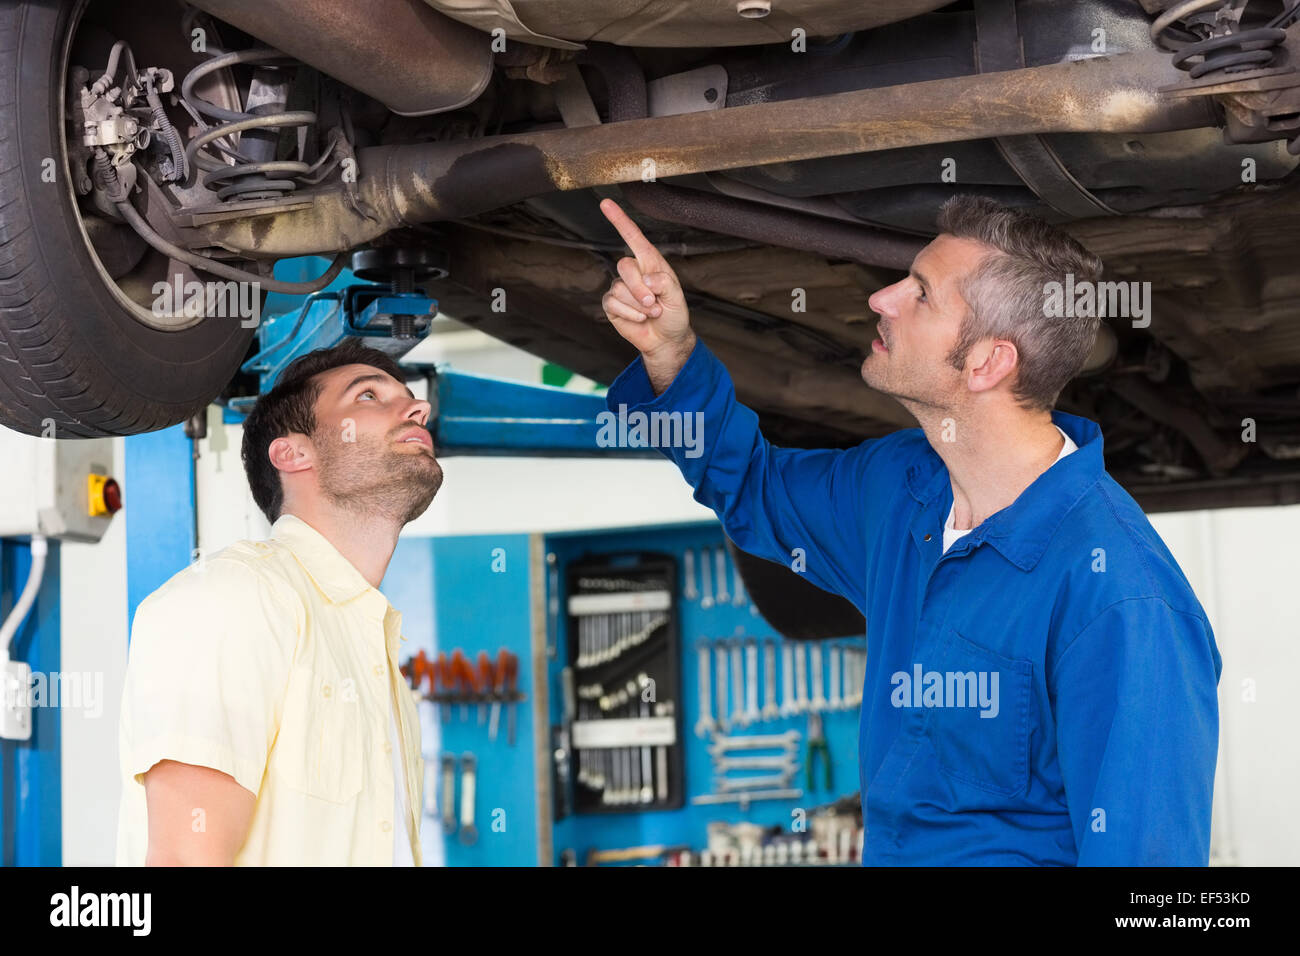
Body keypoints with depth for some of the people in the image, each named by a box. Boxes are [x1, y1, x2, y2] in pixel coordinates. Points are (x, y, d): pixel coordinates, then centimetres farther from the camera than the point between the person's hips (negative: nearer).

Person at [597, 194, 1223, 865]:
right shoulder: (899, 484, 4)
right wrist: (671, 353, 10)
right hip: (885, 849, 7)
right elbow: (754, 488, 24)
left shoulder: (1121, 603, -21)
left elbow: (1143, 852, -21)